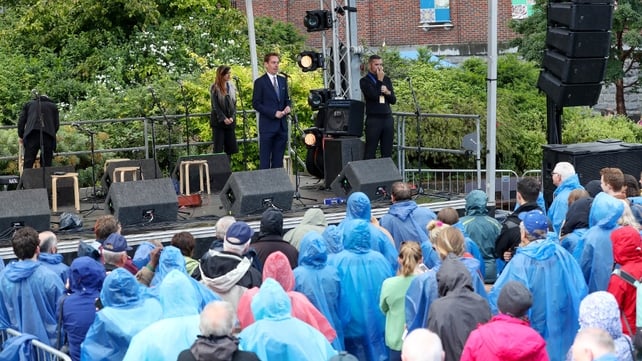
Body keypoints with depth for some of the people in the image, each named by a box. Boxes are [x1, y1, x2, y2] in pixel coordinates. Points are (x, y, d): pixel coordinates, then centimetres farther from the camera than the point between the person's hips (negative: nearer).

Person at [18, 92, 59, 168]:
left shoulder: (28, 104, 23)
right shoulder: (53, 106, 23)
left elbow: (21, 121, 14)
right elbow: (57, 124, 15)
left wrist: (20, 136, 22)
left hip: (32, 135, 0)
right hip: (48, 136, 0)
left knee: (28, 164, -2)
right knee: (46, 164, 4)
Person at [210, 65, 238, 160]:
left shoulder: (231, 86, 9)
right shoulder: (214, 88, -4)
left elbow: (234, 103, 7)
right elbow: (215, 105, -8)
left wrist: (232, 117, -8)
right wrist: (223, 118, -16)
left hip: (230, 121, 4)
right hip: (218, 121, -4)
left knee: (230, 147, 3)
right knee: (218, 148, -4)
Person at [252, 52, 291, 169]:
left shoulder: (283, 81, 13)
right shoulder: (260, 82, -4)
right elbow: (256, 104, -8)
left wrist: (288, 107, -2)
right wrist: (274, 113, -15)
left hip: (282, 125, 6)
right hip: (267, 125, -5)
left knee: (278, 159, 7)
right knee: (265, 159, -3)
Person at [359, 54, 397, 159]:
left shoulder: (387, 79, 16)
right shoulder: (364, 81, 0)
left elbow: (393, 100, 13)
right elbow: (374, 96, -16)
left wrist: (388, 92, -6)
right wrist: (380, 81, -7)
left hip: (387, 118, 5)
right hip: (373, 119, -5)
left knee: (387, 152, 5)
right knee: (370, 152, -5)